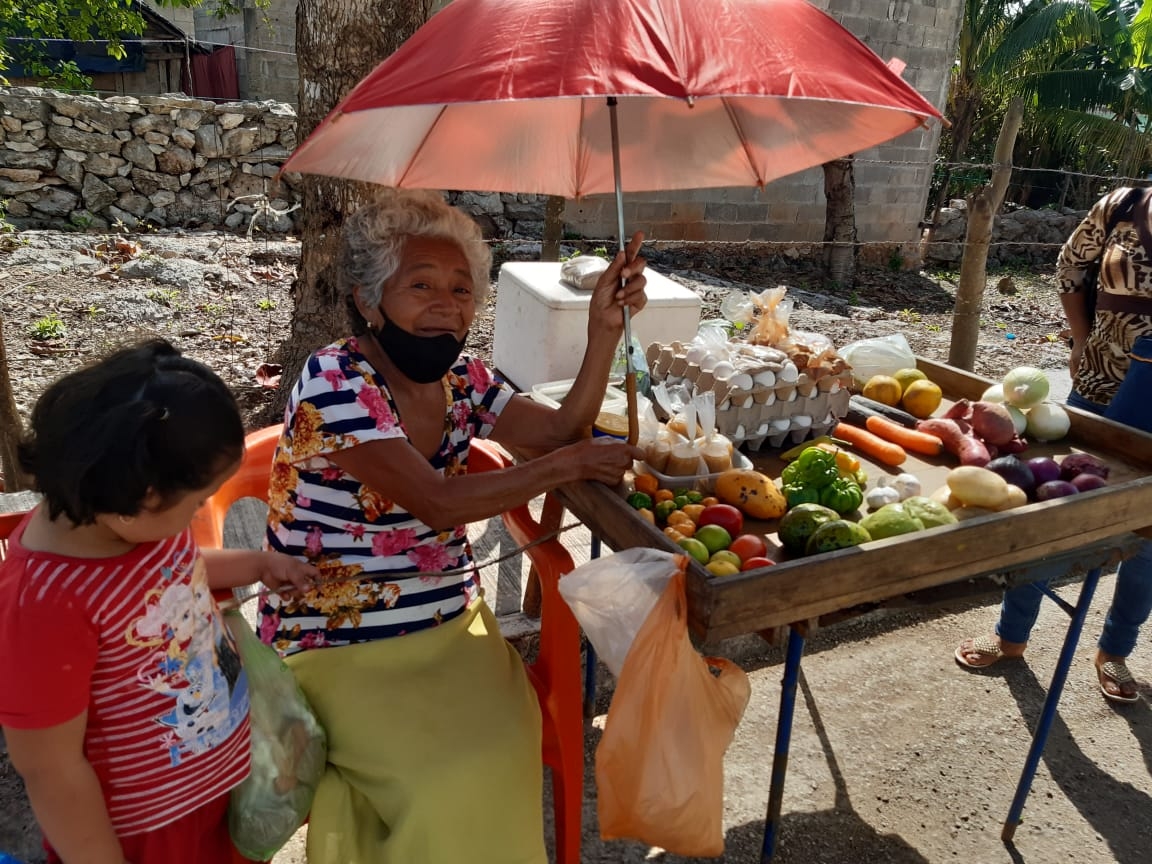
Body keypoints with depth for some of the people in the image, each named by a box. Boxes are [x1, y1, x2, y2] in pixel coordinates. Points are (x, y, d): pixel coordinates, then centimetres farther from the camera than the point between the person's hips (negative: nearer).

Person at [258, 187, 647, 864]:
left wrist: (604, 328, -10)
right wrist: (568, 465, -22)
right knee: (443, 784, -20)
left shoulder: (461, 377, 3)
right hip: (340, 643, -5)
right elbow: (437, 503, -25)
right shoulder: (333, 379, -17)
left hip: (452, 624, 5)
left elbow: (561, 433, -1)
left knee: (502, 758, -16)